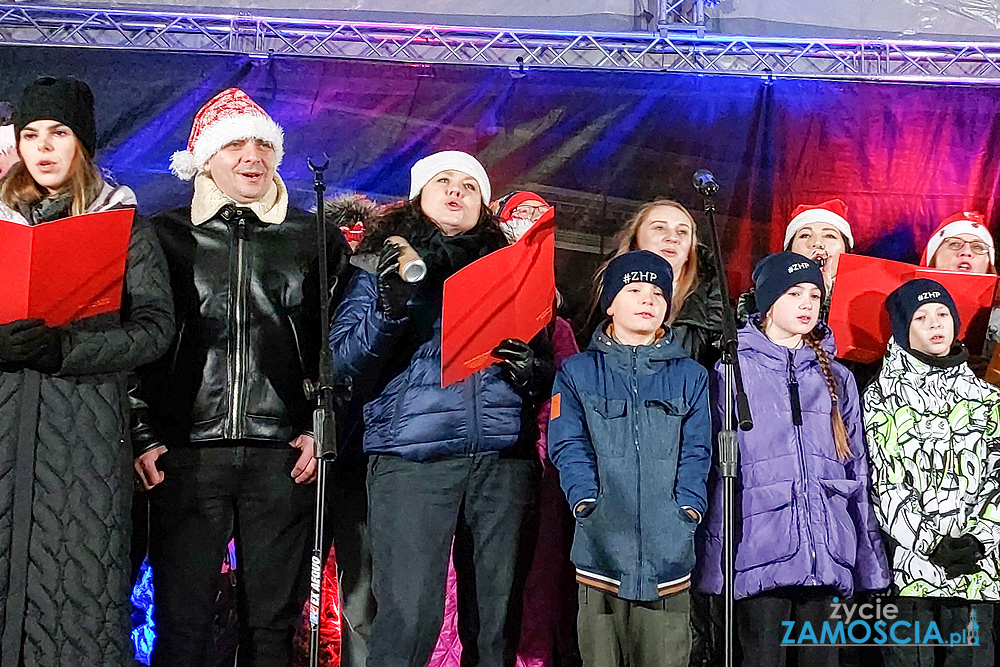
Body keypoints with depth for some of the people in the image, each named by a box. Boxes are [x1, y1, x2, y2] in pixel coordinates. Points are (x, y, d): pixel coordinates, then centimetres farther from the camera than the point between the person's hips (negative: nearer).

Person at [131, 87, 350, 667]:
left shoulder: (317, 239, 12)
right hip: (187, 451, 0)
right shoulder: (165, 236, 10)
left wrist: (320, 428, 0)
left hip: (284, 455, 1)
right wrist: (143, 436, -1)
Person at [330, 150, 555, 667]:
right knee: (407, 616, -12)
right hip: (412, 456, -2)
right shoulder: (385, 264, 13)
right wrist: (390, 306, -14)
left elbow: (549, 369, 20)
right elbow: (342, 362, 2)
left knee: (497, 616, 2)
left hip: (503, 457, 3)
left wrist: (530, 368, -3)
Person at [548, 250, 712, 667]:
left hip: (668, 552, 1)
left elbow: (696, 452, 7)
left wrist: (687, 508, -8)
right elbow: (569, 446, 2)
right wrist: (587, 502, -14)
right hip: (601, 548, -1)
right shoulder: (578, 372, 11)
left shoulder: (690, 376, 15)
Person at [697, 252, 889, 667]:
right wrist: (714, 554, -4)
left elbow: (857, 470, 17)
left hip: (826, 553, 4)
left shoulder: (837, 378, 16)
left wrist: (871, 558, 13)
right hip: (760, 550, -3)